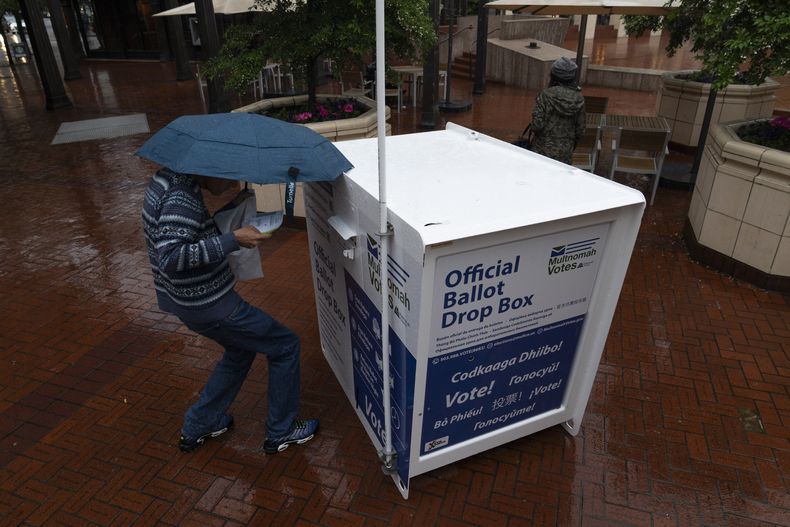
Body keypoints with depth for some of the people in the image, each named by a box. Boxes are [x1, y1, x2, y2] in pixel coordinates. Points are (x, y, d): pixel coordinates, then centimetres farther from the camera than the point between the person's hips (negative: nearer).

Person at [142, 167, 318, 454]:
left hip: (185, 299, 10)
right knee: (285, 346, 4)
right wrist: (233, 240, -32)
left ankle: (196, 427, 37)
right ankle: (280, 432, 19)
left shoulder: (166, 178, 6)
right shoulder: (181, 197, -25)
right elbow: (170, 258, -34)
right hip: (208, 304, -10)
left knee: (241, 349, 28)